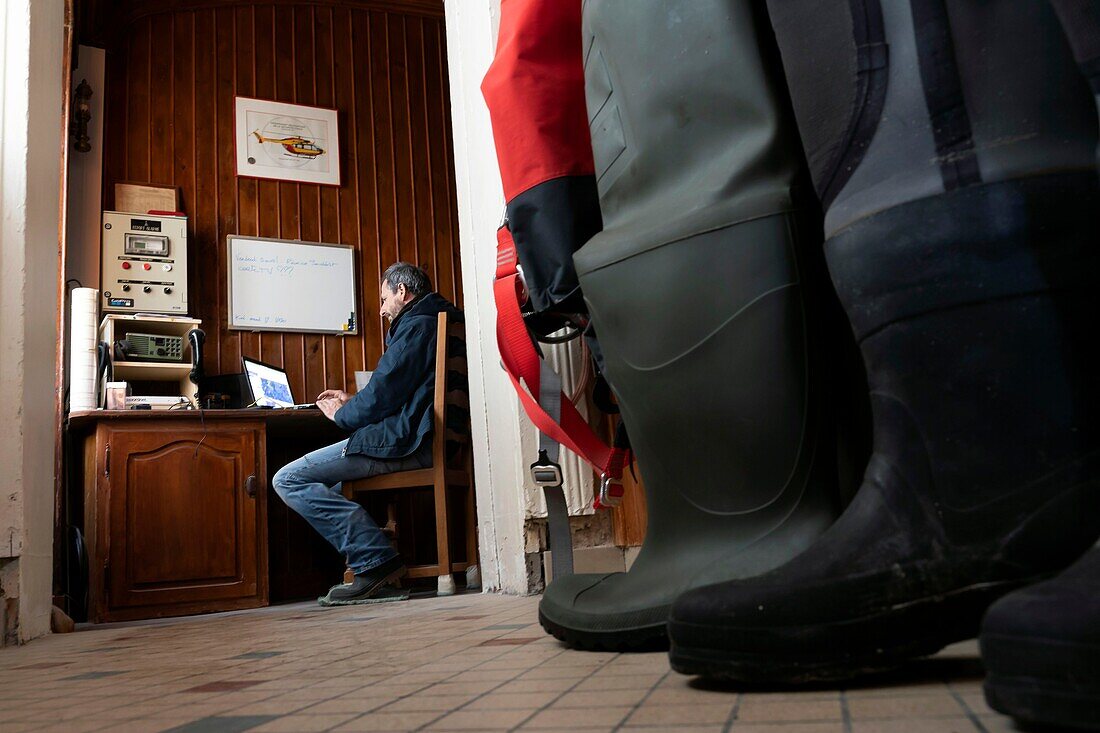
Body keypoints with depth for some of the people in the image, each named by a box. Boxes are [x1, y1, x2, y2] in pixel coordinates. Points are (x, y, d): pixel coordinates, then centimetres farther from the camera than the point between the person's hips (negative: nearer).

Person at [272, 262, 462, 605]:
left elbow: (383, 394, -15)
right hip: (421, 438, 11)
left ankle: (375, 560, -20)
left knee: (288, 480, -13)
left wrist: (342, 414, 3)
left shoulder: (416, 325, -9)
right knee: (325, 481, 29)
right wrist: (353, 401, 26)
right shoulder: (435, 321, 25)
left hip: (405, 442, -11)